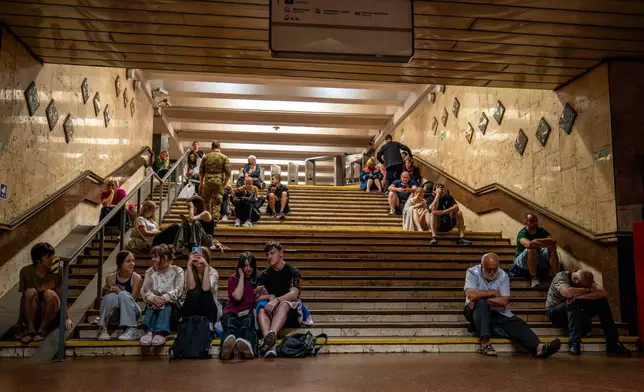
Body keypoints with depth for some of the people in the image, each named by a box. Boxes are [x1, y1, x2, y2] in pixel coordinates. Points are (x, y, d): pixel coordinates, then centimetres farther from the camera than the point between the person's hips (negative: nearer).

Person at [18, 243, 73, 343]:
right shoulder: (26, 271, -8)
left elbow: (61, 297, -10)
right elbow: (24, 297, -4)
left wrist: (67, 317, -18)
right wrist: (20, 320, -4)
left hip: (50, 314, 0)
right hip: (32, 314, 1)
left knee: (50, 293, -30)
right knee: (30, 292, -27)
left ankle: (42, 329, -18)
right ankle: (31, 329, -21)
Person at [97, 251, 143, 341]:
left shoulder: (137, 278, -9)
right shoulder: (110, 278, -2)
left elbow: (132, 299, -13)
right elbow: (106, 297, 0)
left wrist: (119, 291, -27)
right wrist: (110, 291, -21)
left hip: (130, 314, -1)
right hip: (114, 315, 1)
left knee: (123, 294, -30)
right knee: (111, 296, -29)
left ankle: (132, 330, -29)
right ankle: (102, 329, -20)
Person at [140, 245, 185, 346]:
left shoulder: (177, 271, 3)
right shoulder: (150, 272, 11)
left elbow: (178, 290, -13)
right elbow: (144, 290, -5)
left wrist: (164, 298, -32)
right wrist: (154, 298, -28)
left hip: (171, 306, -2)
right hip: (154, 305, 2)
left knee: (166, 304, -33)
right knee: (154, 303, -30)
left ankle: (161, 333, -52)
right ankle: (149, 331, -51)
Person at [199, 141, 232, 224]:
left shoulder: (206, 157, 9)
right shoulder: (224, 158, 1)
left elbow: (201, 171, 12)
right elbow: (228, 172, -5)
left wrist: (201, 183, 19)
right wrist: (225, 183, 4)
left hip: (207, 181, 2)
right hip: (219, 181, -2)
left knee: (206, 201, 14)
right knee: (217, 202, 2)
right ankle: (214, 220, -1)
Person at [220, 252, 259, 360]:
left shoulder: (256, 280, 22)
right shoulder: (233, 279, 14)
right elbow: (237, 296, -4)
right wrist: (242, 276, 2)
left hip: (248, 313, 1)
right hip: (232, 312, -1)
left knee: (247, 326, -39)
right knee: (231, 326, -40)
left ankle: (246, 345, -76)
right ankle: (228, 342, -78)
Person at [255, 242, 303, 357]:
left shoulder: (293, 272, 2)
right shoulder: (265, 275, 12)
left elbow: (294, 294, -15)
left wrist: (276, 300, -31)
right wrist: (270, 297, -13)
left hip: (290, 310, -3)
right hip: (272, 310, 3)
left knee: (283, 304, -36)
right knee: (261, 307, -31)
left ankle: (271, 335, -65)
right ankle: (270, 345, -57)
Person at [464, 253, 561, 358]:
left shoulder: (503, 276, 2)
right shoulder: (473, 272, -3)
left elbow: (504, 301, -10)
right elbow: (471, 294, -19)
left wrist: (480, 297, -15)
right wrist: (493, 293, -11)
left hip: (498, 313, 3)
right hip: (476, 311, -3)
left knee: (517, 324, -21)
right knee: (481, 304, -35)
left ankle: (538, 347, -45)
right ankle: (485, 343, -44)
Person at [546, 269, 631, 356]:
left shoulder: (586, 281, -2)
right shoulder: (561, 277, -17)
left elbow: (603, 292, -21)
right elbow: (568, 292, -39)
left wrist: (580, 296, -34)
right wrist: (589, 290, -24)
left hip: (578, 314, 5)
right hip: (556, 314, -5)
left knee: (601, 301, -15)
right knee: (575, 303, -35)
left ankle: (613, 343, -16)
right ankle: (574, 343, -37)